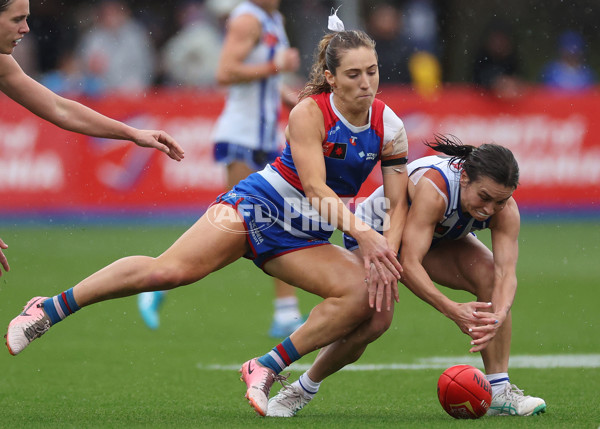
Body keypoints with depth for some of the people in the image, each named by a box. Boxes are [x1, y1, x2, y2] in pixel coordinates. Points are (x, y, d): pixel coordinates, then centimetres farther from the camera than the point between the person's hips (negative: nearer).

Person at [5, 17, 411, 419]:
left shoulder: (389, 127, -4)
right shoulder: (309, 113, -15)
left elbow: (399, 204, 0)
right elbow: (314, 186, -24)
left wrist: (387, 252, -19)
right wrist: (364, 233, -34)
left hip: (303, 238, 5)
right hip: (258, 203, -4)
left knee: (366, 295, -22)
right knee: (171, 269, -25)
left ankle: (267, 368, -12)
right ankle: (50, 308, -11)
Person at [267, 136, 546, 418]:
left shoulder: (504, 208, -27)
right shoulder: (433, 188, -43)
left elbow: (506, 273, -34)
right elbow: (409, 265, -47)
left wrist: (497, 317, -55)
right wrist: (453, 310, -58)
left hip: (439, 238, 5)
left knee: (491, 278, -22)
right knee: (373, 322, -23)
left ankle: (499, 392, -16)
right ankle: (303, 389, 3)